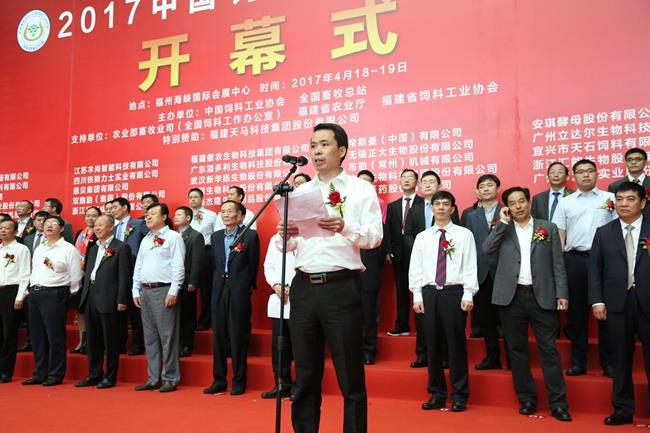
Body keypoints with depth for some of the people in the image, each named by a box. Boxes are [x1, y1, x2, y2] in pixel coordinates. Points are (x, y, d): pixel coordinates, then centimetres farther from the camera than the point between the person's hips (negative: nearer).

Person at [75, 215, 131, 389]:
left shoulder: (121, 248, -5)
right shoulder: (92, 248, 17)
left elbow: (124, 276, -9)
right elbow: (87, 272, 19)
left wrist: (121, 300, -14)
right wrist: (83, 296, 11)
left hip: (108, 300, -7)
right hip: (90, 298, 7)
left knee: (110, 340, 1)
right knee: (92, 340, 12)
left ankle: (110, 377, 9)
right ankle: (94, 375, 22)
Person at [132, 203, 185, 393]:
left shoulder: (173, 237, -3)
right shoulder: (145, 239, 19)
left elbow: (178, 266, -10)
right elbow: (138, 266, 20)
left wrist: (173, 292, -17)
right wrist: (136, 291, 12)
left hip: (163, 291, -7)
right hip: (145, 291, 7)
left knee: (167, 336, -5)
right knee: (150, 337, 10)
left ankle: (170, 379, 2)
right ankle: (153, 379, 18)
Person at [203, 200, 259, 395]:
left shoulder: (250, 236, -4)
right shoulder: (216, 236, 12)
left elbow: (253, 265, -1)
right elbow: (214, 264, 14)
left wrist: (248, 288, 0)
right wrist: (218, 284, 8)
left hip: (239, 291, -5)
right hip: (219, 291, 5)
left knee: (238, 338, 1)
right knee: (218, 337, 8)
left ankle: (239, 382, 11)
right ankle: (219, 381, 18)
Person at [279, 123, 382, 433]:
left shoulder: (360, 189, 2)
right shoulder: (299, 192, 15)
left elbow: (375, 237, -8)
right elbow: (288, 247, 13)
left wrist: (344, 228, -25)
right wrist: (287, 235, -10)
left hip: (341, 287, -4)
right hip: (303, 287, 4)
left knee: (350, 376, 3)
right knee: (305, 375, 13)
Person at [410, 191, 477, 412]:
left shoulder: (464, 235, 3)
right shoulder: (422, 237, 11)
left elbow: (470, 266, -2)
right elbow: (415, 268, 9)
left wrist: (468, 295, -9)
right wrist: (417, 296, 2)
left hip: (454, 293, -3)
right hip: (429, 293, 3)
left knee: (456, 344, 2)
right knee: (432, 344, 7)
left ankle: (459, 396, 14)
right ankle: (437, 394, 18)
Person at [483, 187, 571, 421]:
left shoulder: (548, 227, 7)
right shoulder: (502, 229, 9)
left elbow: (558, 264, 5)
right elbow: (487, 249, -9)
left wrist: (562, 293, -3)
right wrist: (503, 222, -9)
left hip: (542, 296, -1)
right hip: (511, 296, 1)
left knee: (549, 349, -1)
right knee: (517, 349, 7)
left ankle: (558, 403, 5)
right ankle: (526, 399, 18)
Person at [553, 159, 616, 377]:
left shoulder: (610, 198, 7)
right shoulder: (565, 203, 11)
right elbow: (559, 234, 8)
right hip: (575, 260, 1)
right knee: (577, 311, 7)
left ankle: (608, 362, 14)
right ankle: (578, 361, 16)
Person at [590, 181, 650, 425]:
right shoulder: (604, 233, 9)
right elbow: (595, 269, 6)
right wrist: (597, 301, -3)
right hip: (617, 303, 2)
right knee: (620, 360, 9)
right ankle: (623, 409, 21)